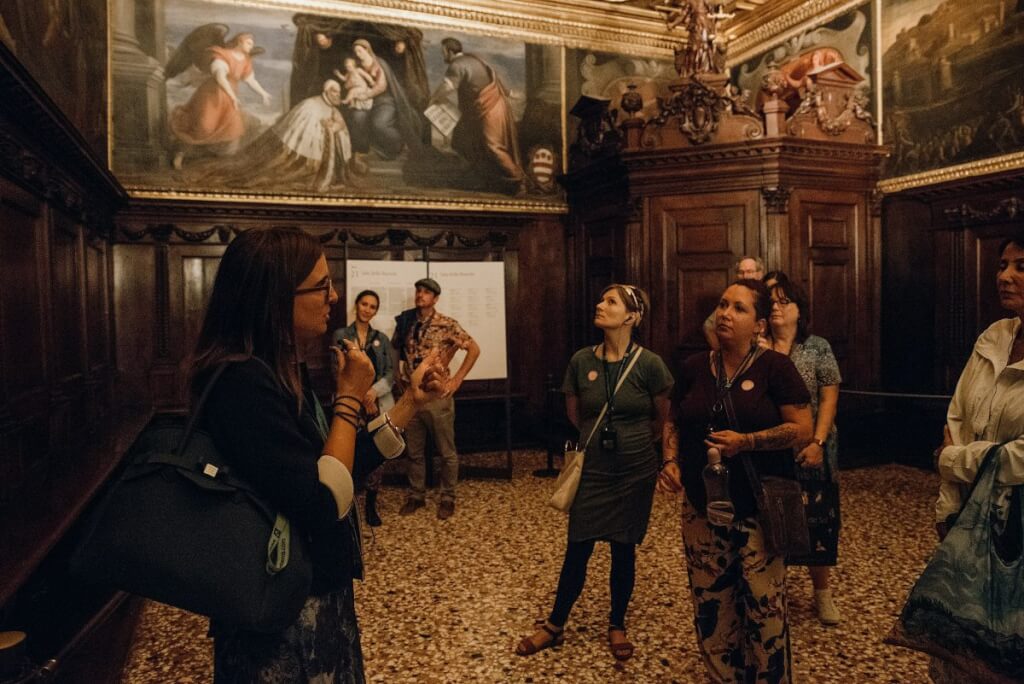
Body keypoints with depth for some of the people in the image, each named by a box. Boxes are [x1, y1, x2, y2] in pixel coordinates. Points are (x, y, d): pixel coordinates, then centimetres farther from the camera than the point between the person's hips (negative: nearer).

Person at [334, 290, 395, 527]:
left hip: (378, 403, 2)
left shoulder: (381, 338, 11)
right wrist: (360, 395, -11)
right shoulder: (341, 335, 4)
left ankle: (371, 504, 16)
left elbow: (391, 372, 5)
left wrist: (375, 391, -12)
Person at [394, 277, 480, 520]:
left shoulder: (447, 324, -8)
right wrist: (398, 377, 9)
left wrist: (457, 380, -9)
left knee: (447, 451, 6)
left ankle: (447, 498, 20)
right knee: (414, 451, 14)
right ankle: (416, 496, 29)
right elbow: (394, 349, 20)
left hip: (437, 395, -4)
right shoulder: (405, 323, 4)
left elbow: (474, 349, -6)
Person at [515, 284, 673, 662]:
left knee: (624, 549, 12)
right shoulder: (581, 360, -6)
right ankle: (554, 626, 27)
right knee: (577, 549, 8)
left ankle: (617, 626, 34)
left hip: (635, 471, -1)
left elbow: (662, 418, 2)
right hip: (592, 470, 1)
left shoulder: (649, 364, -13)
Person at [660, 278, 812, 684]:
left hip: (759, 509, -3)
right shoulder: (693, 368, 6)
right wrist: (670, 462, -3)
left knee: (764, 605, 4)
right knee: (710, 604, 12)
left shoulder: (775, 367, -5)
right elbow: (675, 424, 14)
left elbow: (802, 430, -9)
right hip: (702, 509, 4)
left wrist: (746, 441, -20)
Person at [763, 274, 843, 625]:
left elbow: (829, 399, -3)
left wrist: (817, 442, -13)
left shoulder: (818, 348, 1)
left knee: (816, 518, 7)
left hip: (809, 452, -1)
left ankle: (822, 593, 25)